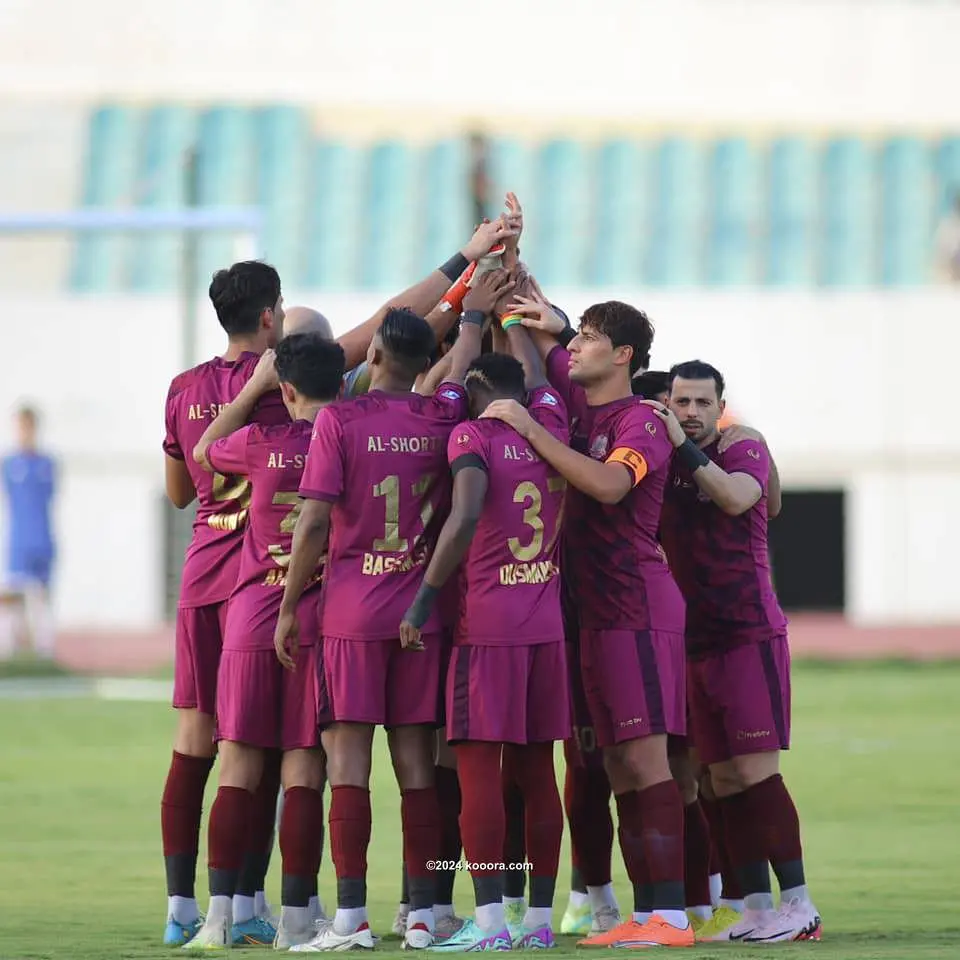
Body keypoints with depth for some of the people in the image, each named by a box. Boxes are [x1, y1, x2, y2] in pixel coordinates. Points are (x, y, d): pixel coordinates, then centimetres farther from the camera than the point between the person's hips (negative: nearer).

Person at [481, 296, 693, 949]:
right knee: (618, 761, 6)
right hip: (596, 609, 8)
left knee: (642, 753, -13)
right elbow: (540, 343, 29)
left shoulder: (641, 424, -10)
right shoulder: (579, 403, 13)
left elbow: (608, 484, -29)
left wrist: (530, 428, -25)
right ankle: (646, 912, 8)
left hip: (639, 606, -8)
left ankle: (671, 914, -16)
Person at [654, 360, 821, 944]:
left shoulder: (746, 451, -2)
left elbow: (735, 497, -23)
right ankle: (757, 907, 9)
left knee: (755, 772, -12)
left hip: (751, 636, -6)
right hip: (697, 643, 6)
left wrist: (684, 447, -22)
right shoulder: (664, 465, 13)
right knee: (724, 780, 5)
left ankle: (799, 906, -10)